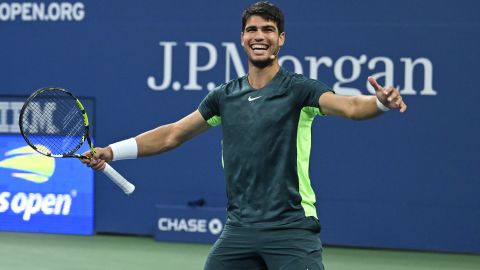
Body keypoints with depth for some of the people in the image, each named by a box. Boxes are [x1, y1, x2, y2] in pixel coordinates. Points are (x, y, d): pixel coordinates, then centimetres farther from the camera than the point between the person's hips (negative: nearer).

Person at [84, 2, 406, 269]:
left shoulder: (299, 89, -4)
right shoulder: (225, 97, 11)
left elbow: (349, 106, -21)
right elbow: (172, 135, 20)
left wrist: (382, 102, -43)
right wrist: (111, 152, 17)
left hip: (291, 229, -5)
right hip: (239, 230, 5)